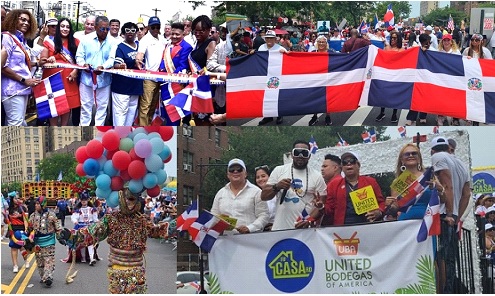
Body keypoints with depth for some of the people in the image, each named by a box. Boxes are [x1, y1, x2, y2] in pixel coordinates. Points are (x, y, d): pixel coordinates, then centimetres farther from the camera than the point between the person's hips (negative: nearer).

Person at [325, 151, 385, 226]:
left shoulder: (370, 182, 13)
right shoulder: (334, 184, 13)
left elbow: (381, 202, 14)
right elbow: (329, 208, 12)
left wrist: (379, 212, -6)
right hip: (342, 227, 0)